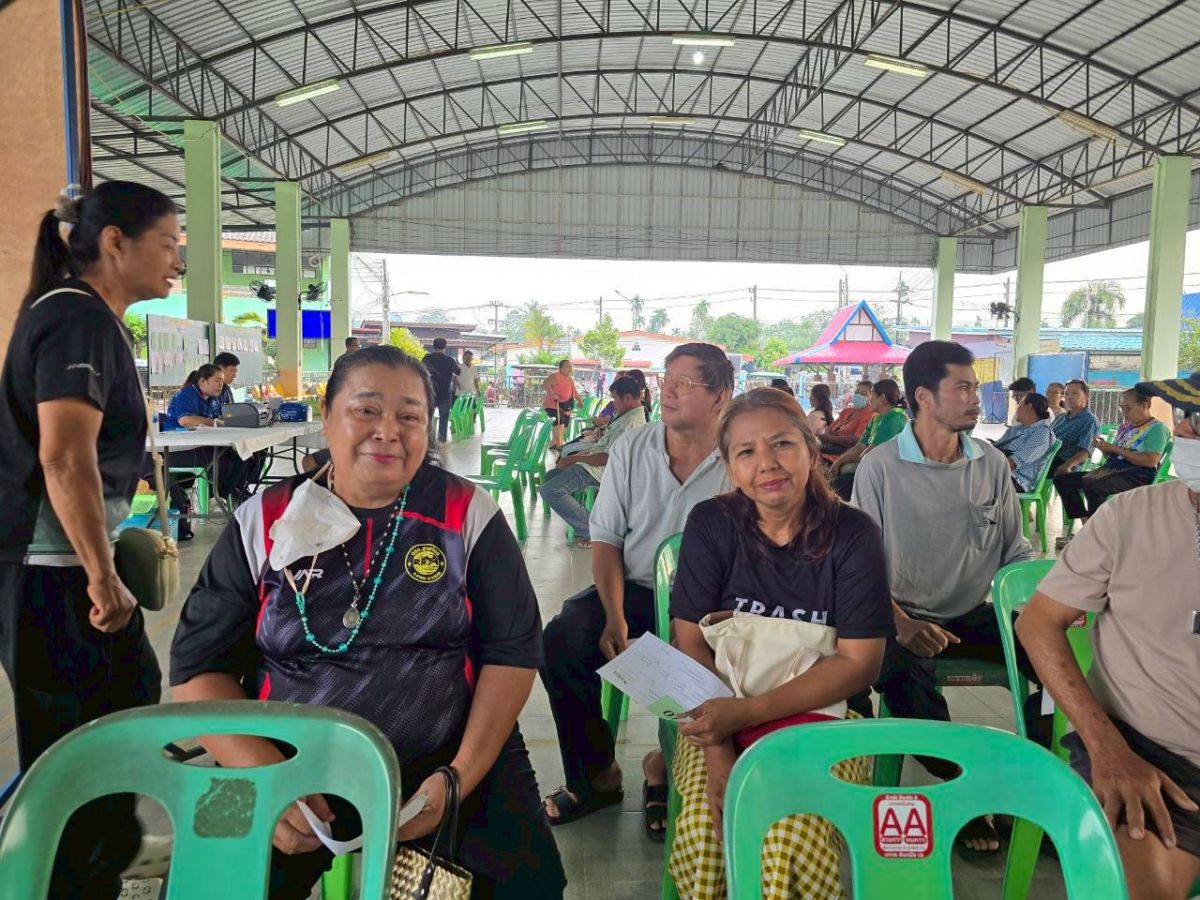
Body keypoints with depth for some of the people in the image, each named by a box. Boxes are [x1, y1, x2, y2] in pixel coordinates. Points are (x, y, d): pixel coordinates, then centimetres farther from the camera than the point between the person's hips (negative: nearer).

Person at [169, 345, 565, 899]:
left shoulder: (469, 514, -2)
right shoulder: (263, 522, 1)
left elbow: (513, 649, -2)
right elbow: (199, 666, 1)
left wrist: (463, 774, -14)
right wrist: (267, 778, -14)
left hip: (444, 764, 0)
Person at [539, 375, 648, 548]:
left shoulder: (630, 423, -22)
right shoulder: (631, 415, 12)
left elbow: (608, 458, -26)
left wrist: (573, 459, -17)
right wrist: (584, 453, 9)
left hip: (599, 469, -12)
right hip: (596, 462, 12)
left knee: (549, 490, -22)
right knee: (550, 476, 21)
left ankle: (590, 531, -12)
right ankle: (580, 520, 12)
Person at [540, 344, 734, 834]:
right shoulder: (631, 448, 3)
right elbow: (605, 538, 3)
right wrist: (614, 615, -13)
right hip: (632, 590, 3)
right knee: (561, 641, -22)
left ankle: (667, 766, 4)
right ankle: (596, 776, 0)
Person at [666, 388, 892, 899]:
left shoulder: (853, 535, -6)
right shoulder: (711, 525, -3)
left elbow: (860, 662, -8)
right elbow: (691, 643, -5)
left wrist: (746, 712, -18)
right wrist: (719, 757, -18)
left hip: (822, 713, -1)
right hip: (720, 715, 1)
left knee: (793, 835, -28)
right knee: (705, 828, -25)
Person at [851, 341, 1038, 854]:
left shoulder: (992, 464, 7)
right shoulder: (881, 466, -6)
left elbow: (1015, 551, 11)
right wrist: (900, 622, -23)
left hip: (975, 616, 4)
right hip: (907, 618, -4)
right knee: (901, 669, -34)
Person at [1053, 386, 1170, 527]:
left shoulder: (1157, 428, -3)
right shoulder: (1125, 426, 21)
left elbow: (1151, 461, -17)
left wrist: (1115, 449, -13)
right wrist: (1105, 449, -1)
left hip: (1138, 475, -9)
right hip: (1113, 469, 9)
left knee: (1093, 486, -37)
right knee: (1061, 480, -3)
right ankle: (1086, 524, -11)